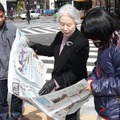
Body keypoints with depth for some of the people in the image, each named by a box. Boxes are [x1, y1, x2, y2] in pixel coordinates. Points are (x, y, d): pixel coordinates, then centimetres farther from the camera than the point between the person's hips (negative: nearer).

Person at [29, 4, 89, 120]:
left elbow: (76, 71, -27)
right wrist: (34, 46, 5)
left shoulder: (82, 42, -26)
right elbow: (51, 50, 18)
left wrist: (56, 81, -38)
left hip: (73, 87, -7)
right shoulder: (60, 35, -3)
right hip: (59, 84, 7)